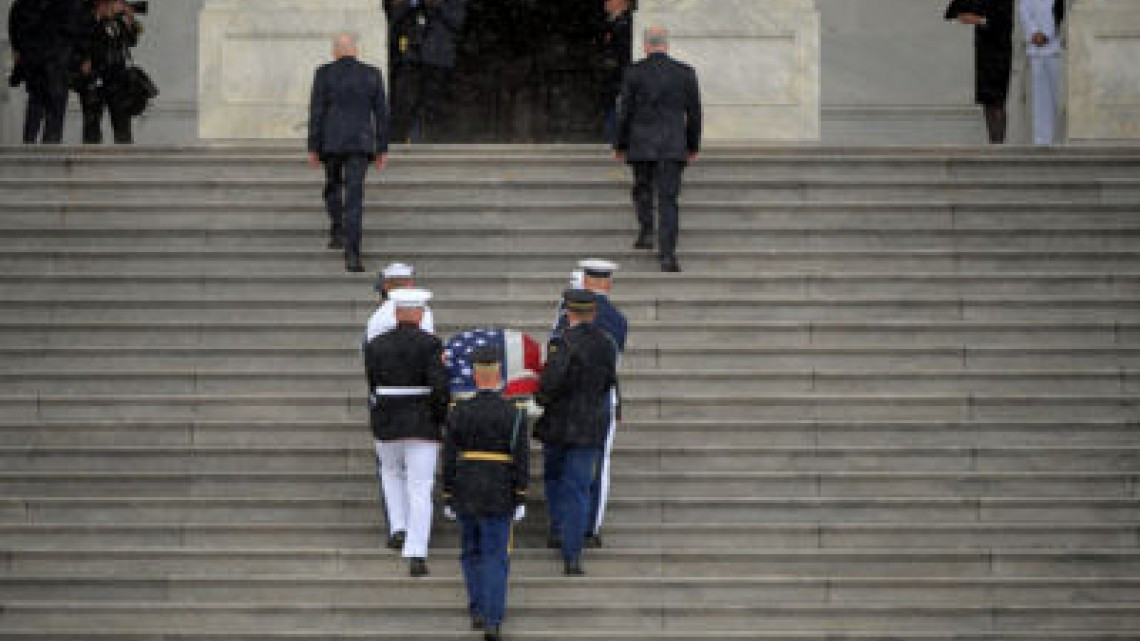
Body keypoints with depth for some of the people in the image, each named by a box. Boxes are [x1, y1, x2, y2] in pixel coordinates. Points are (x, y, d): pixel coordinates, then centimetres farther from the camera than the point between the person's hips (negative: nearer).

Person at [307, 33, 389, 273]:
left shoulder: (324, 74, -2)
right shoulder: (372, 74, 4)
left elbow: (316, 112, -4)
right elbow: (381, 113, 5)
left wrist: (313, 148, 0)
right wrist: (382, 149, 10)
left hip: (331, 141, 0)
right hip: (360, 143, 0)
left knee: (333, 184, 28)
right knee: (354, 198, -4)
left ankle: (337, 231, 18)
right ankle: (351, 253, -16)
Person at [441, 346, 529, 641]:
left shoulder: (459, 412, -3)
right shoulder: (514, 414, -7)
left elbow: (449, 458, -3)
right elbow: (522, 459, -10)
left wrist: (448, 498, 4)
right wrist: (520, 500, -5)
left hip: (465, 495, 2)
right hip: (499, 496, -1)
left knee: (472, 552, 20)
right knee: (496, 558, 2)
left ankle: (477, 609, 14)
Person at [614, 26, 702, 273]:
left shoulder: (634, 72, -4)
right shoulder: (685, 73, 1)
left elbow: (625, 112, -1)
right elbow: (694, 112, 6)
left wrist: (620, 146, 9)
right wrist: (693, 146, 17)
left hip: (641, 144, 0)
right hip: (673, 145, 1)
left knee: (642, 188, 26)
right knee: (668, 199, 0)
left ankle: (646, 232, 13)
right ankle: (667, 255, -8)